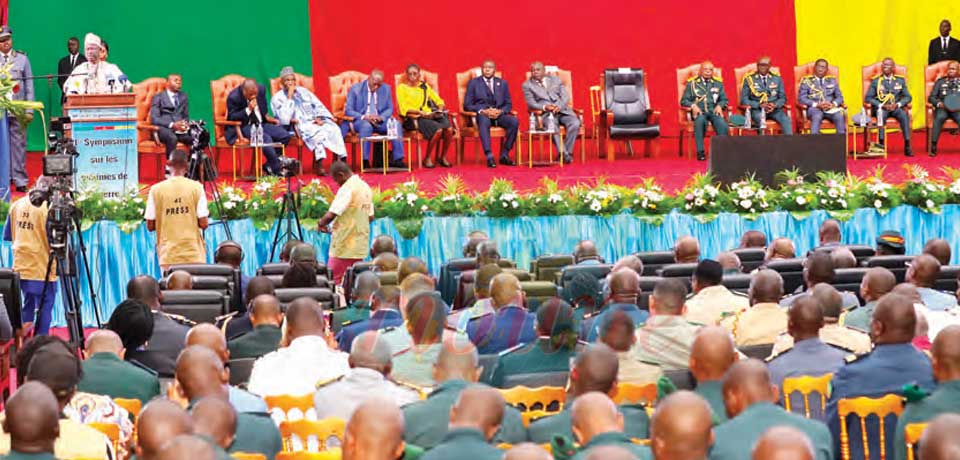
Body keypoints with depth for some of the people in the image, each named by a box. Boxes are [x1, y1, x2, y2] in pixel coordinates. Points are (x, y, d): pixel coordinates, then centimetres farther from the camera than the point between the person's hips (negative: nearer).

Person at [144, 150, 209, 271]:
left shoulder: (156, 189, -1)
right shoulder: (196, 187, -2)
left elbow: (150, 226, 1)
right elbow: (203, 224, -4)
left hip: (168, 256, 1)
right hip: (194, 255, -1)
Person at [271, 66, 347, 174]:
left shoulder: (303, 91, 22)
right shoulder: (277, 98, 7)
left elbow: (318, 106, 15)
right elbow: (284, 118, -9)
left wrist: (319, 118, -5)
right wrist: (289, 97, -6)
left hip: (316, 121, 5)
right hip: (299, 125, -5)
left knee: (334, 129, -26)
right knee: (317, 132, -37)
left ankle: (340, 160, -34)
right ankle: (319, 165, -42)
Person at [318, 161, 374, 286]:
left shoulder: (347, 188, -15)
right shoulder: (365, 187, 11)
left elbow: (331, 215, -21)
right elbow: (370, 217, 18)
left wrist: (321, 224, -3)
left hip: (344, 247, -8)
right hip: (360, 246, 8)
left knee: (335, 283, -3)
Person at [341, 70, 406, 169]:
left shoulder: (386, 89, 9)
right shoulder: (355, 89, -2)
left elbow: (389, 109, 11)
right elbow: (348, 111, -4)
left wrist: (381, 117, -13)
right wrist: (365, 117, -21)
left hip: (379, 121, 3)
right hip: (359, 120, -3)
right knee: (366, 126, -38)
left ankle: (397, 159, -27)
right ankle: (365, 161, -35)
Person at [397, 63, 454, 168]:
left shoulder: (424, 86, 22)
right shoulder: (402, 88, 7)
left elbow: (438, 100, 20)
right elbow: (404, 108, -5)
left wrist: (440, 109, -3)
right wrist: (420, 112, -19)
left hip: (430, 115, 5)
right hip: (413, 118, -5)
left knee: (449, 129, -25)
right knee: (438, 130, -32)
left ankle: (443, 157, -7)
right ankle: (427, 159, -17)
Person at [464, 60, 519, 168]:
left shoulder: (502, 83, 19)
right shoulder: (473, 83, 10)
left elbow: (508, 104, 15)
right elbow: (467, 105, 3)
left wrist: (500, 111, -9)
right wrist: (482, 111, -14)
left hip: (499, 114, 3)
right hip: (481, 114, -3)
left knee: (514, 122, -28)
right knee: (484, 122, -40)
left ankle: (504, 154, -22)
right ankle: (489, 156, -48)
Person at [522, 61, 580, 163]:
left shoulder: (556, 79, 20)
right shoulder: (527, 85, 13)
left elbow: (565, 96, 10)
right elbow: (531, 103, 2)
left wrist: (559, 106, -12)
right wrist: (545, 107, -17)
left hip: (562, 110, 3)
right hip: (546, 113, -3)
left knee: (575, 123, -28)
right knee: (552, 126, -37)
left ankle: (567, 152, -21)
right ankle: (563, 154, -35)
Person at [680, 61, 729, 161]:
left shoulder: (718, 83, 17)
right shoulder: (692, 83, 10)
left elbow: (724, 99, 17)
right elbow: (684, 101, 8)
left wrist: (719, 106, -6)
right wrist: (693, 106, -12)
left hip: (714, 111, 2)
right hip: (699, 112, -2)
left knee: (722, 123, -32)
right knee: (700, 120, -38)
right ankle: (700, 152, -33)